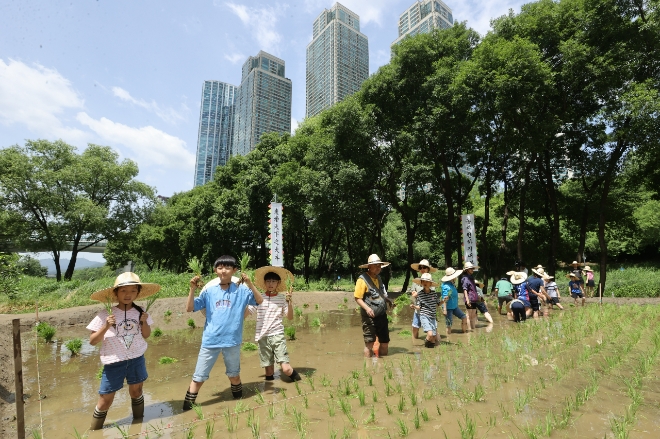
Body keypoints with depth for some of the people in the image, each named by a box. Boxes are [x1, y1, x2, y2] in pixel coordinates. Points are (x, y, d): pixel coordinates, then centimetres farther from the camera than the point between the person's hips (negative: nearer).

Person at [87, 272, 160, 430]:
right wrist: (106, 326, -26)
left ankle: (139, 422, 40)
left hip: (137, 359, 3)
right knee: (105, 400, 7)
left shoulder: (140, 312, -5)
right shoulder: (105, 315, -14)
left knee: (136, 391, 17)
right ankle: (94, 431, 34)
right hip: (114, 363, -2)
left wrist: (144, 322, -15)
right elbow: (92, 341, -10)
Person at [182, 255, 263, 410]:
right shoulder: (209, 291, 0)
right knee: (199, 377, 10)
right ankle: (187, 407, 29)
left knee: (234, 375, 20)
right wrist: (192, 289, -13)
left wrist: (250, 284, -24)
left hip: (232, 341, 0)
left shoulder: (241, 290, -4)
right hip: (210, 341, 1)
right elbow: (189, 308, 0)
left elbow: (259, 301, -12)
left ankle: (239, 400, 43)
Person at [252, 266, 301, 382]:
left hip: (277, 335, -1)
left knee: (286, 369, -8)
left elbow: (290, 317, -2)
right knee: (269, 371, 7)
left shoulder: (282, 299, -2)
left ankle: (297, 379, 22)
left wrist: (290, 302, -18)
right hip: (263, 337, 1)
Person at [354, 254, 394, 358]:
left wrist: (388, 300, 7)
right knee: (369, 343, -1)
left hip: (382, 315, 8)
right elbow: (357, 298, -15)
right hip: (370, 317, -8)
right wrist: (367, 308, -28)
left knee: (385, 342, 15)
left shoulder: (378, 278, 13)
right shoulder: (362, 279, -13)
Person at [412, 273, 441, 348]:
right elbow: (419, 308, -1)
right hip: (424, 316, -3)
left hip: (433, 317, 4)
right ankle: (427, 342, 8)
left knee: (435, 340, 6)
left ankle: (430, 341, 39)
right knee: (430, 334, -23)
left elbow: (438, 303, 11)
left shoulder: (434, 293, 1)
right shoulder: (420, 294, -5)